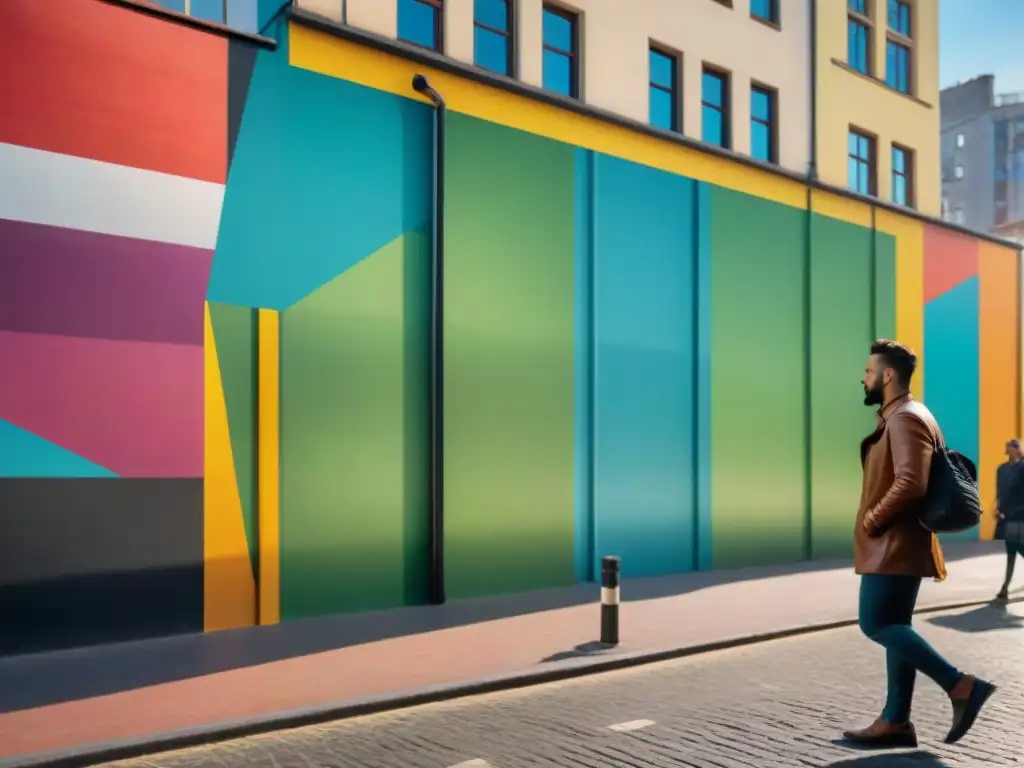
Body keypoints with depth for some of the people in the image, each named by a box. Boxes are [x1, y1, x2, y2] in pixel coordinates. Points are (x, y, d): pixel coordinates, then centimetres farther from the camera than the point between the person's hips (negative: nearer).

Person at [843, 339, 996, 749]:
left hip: (895, 545, -10)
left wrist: (873, 518, -16)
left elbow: (911, 483, -27)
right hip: (897, 544, 10)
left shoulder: (906, 418, -16)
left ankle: (961, 685, -5)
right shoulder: (900, 418, 17)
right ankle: (895, 721, 13)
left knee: (876, 624, -9)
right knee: (893, 626, 9)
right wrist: (877, 519, 13)